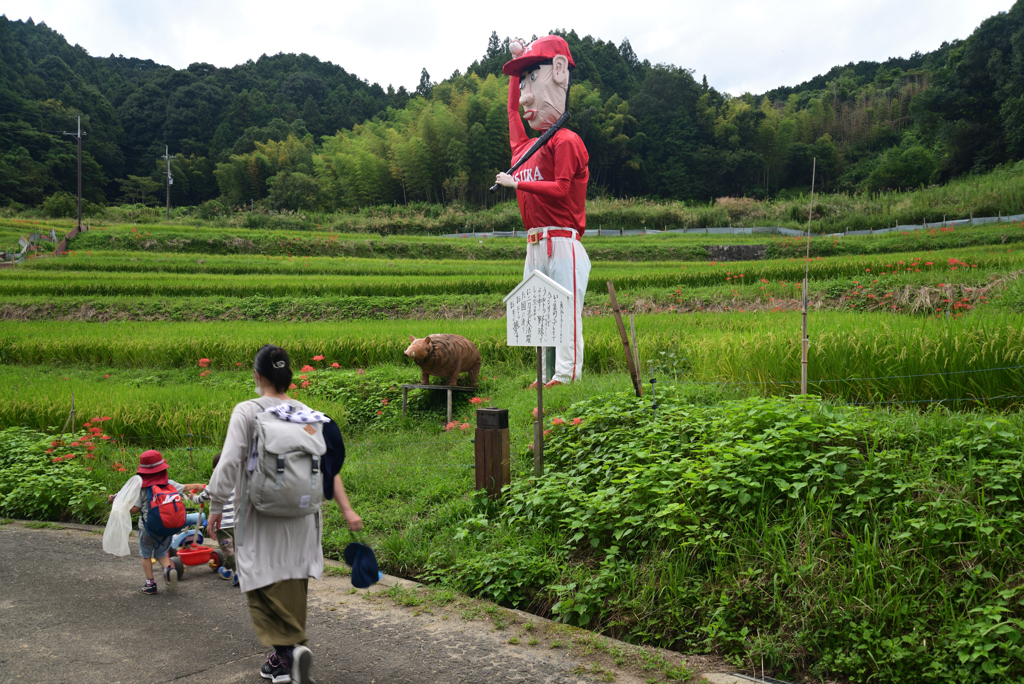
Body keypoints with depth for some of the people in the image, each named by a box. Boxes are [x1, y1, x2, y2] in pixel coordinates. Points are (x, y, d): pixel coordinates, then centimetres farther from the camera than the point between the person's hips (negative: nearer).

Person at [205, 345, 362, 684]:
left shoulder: (247, 412, -9)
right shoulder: (307, 414, 3)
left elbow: (228, 464, -14)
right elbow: (329, 467, 2)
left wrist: (216, 506, -3)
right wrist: (346, 509, 5)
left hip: (259, 518, -5)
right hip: (300, 516, 5)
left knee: (264, 584, 1)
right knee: (292, 584, 14)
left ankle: (287, 647, -17)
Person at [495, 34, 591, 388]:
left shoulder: (565, 141, -6)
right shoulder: (523, 147, 17)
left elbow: (561, 188, -16)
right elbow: (512, 110, 30)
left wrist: (517, 183, -13)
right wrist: (516, 59, 35)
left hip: (561, 243, -8)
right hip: (534, 247, 8)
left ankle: (567, 375, -10)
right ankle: (547, 375, 12)